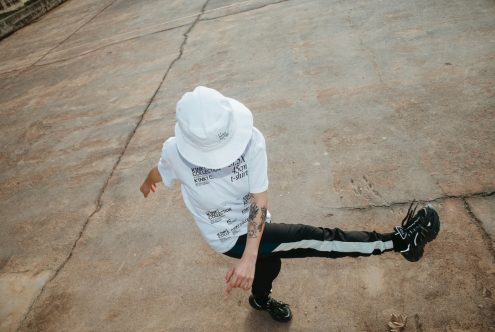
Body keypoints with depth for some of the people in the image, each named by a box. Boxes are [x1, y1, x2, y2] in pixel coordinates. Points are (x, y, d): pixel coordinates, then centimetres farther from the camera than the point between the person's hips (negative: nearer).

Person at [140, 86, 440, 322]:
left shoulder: (251, 140, -26)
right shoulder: (175, 151, -24)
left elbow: (258, 200, -25)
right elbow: (161, 172, 1)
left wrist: (249, 257, -33)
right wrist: (149, 182, 24)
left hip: (254, 226, 3)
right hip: (230, 237, -3)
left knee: (269, 264, 31)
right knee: (310, 239, -17)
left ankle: (261, 300, 67)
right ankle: (399, 240, -8)